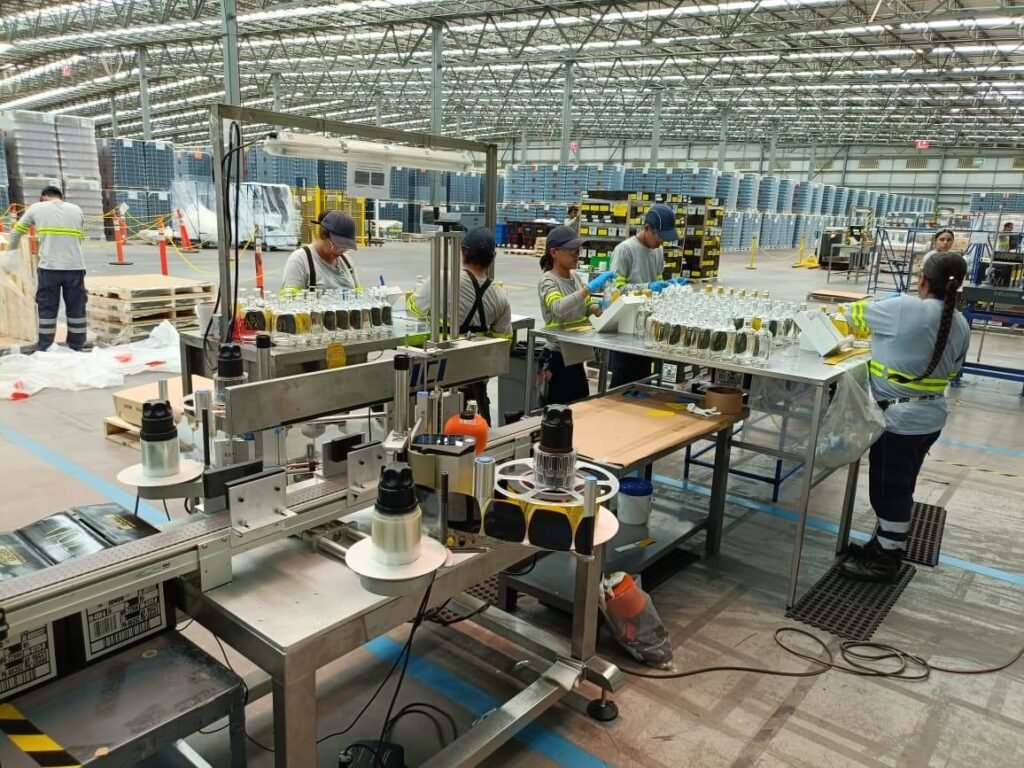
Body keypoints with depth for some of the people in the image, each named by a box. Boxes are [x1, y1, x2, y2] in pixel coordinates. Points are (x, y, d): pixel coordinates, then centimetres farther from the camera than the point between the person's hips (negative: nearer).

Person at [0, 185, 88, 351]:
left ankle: (44, 349, 10)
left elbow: (17, 232, 21)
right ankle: (77, 348, 12)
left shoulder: (36, 208, 10)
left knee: (47, 309, 7)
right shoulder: (77, 210, 14)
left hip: (49, 267, -1)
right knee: (76, 309, 8)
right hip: (75, 266, 1)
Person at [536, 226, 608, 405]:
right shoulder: (548, 281, -15)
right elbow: (558, 309, -35)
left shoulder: (574, 277, 9)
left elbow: (586, 307, 20)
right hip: (558, 356, -8)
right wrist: (590, 287, -39)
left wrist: (600, 308, -3)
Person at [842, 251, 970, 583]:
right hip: (930, 416, 8)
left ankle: (886, 561, 16)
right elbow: (951, 371, 14)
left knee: (889, 490, 4)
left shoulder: (905, 310, -20)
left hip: (899, 418, -8)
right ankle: (885, 545, 33)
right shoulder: (961, 325, 2)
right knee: (899, 488, 19)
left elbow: (858, 314, -4)